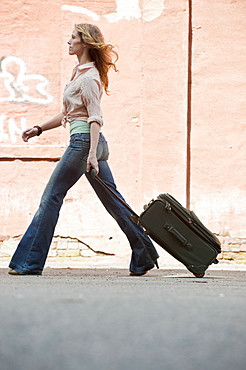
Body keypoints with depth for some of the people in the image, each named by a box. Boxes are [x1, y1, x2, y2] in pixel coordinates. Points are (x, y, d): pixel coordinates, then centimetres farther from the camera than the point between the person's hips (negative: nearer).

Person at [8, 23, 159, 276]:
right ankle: (143, 257, 8)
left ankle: (29, 263, -2)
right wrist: (39, 129, 22)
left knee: (52, 196, -5)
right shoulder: (80, 72, 19)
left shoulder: (89, 77, -11)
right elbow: (68, 114, 25)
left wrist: (92, 154, -26)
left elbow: (95, 118, -18)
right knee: (111, 200, 8)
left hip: (84, 141, -10)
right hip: (90, 143, 10)